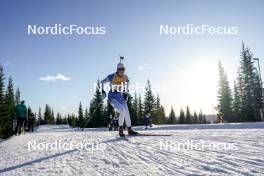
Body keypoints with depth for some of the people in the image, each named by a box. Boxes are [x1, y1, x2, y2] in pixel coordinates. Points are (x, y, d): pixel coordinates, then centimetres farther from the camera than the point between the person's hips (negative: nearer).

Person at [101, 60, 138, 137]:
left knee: (127, 112, 2)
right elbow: (102, 82, 2)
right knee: (122, 111, -22)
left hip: (121, 97, 5)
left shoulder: (125, 78, 3)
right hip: (113, 97, -5)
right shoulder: (112, 76, -10)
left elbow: (126, 88, 16)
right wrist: (102, 90, -8)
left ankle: (129, 130, 19)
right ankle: (120, 129, -5)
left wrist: (126, 94, -2)